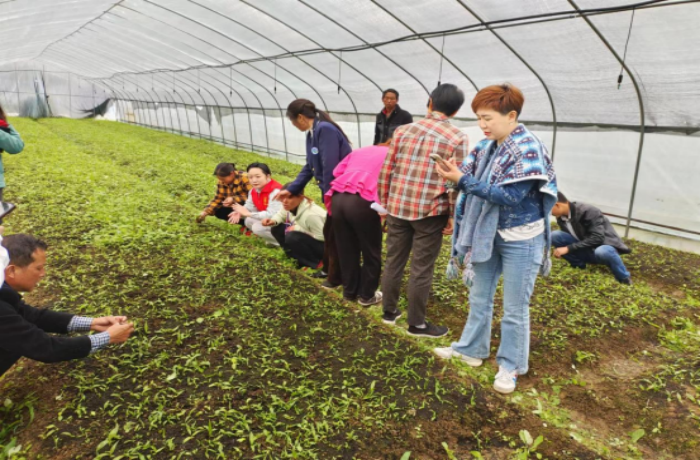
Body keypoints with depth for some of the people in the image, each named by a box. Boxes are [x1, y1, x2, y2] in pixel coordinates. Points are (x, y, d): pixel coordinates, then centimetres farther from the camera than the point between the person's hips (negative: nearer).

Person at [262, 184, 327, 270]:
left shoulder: (311, 214, -34)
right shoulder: (290, 206, -9)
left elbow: (321, 237, -28)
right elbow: (281, 215, 10)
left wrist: (298, 228, -25)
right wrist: (273, 221, -14)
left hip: (322, 245, -9)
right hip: (307, 238, 9)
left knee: (292, 237, -32)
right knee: (277, 229, -1)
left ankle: (315, 262, -11)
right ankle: (302, 257, 5)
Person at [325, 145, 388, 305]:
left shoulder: (359, 151, 30)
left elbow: (337, 171, 20)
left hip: (337, 197, 5)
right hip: (362, 201, -5)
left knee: (346, 250, 20)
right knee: (371, 252, 14)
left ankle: (349, 291, 34)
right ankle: (367, 295, 27)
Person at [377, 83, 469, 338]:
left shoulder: (403, 130, 5)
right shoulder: (458, 139, -5)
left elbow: (386, 171, 5)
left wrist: (385, 203, 15)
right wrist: (453, 218, -1)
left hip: (398, 207, 4)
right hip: (430, 212, -4)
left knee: (393, 261, 15)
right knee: (421, 269, 6)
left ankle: (390, 311, 30)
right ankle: (417, 324, 18)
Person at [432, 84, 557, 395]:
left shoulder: (528, 150, -21)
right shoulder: (487, 146, 2)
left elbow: (510, 197, -28)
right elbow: (474, 183, 7)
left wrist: (463, 180, -29)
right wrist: (453, 173, -13)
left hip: (520, 241, -7)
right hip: (488, 234, 7)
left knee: (514, 309, 7)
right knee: (479, 297, 19)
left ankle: (511, 366, 25)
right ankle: (471, 349, 37)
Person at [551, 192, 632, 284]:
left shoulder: (588, 211, -24)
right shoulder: (561, 218, -3)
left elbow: (597, 238, -30)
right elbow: (567, 236, 11)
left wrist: (568, 248, -33)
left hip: (605, 246, -6)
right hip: (586, 249, 6)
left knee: (601, 252, -43)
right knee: (555, 236, -16)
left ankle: (625, 280, -17)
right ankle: (579, 266, 0)